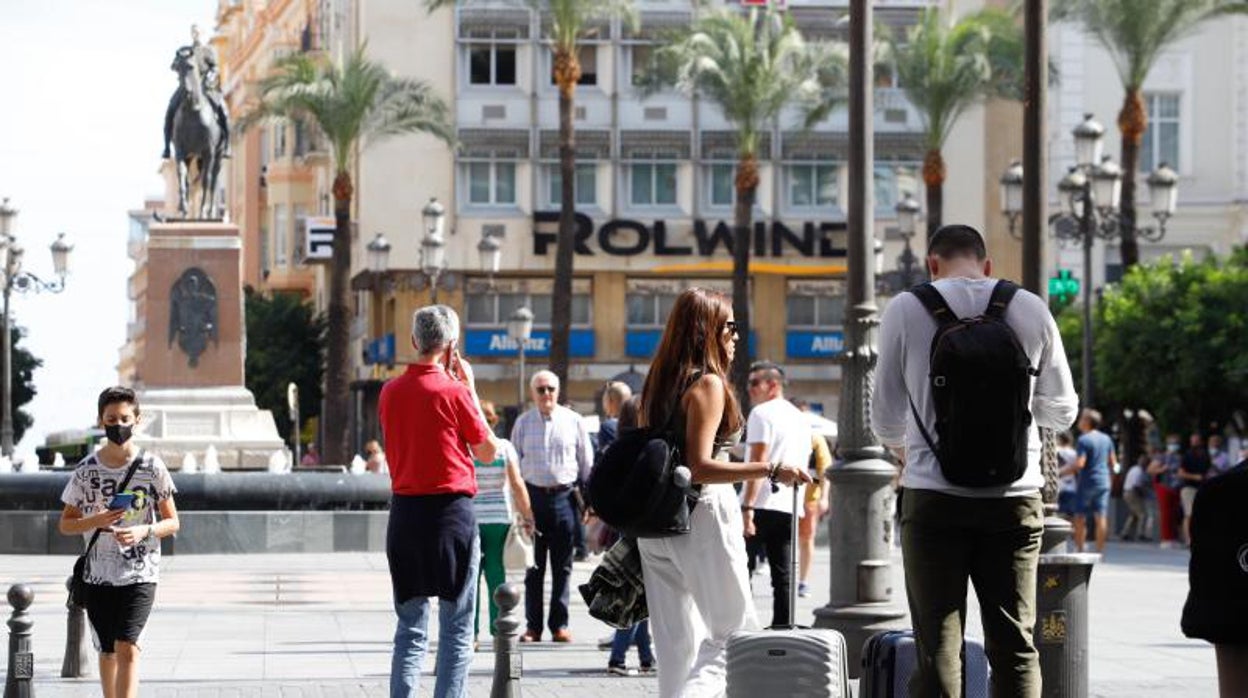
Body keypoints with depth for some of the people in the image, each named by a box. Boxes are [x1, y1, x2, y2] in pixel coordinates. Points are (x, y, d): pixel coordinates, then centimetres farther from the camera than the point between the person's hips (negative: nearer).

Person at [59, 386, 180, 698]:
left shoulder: (152, 467, -3)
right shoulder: (86, 470, 1)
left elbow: (172, 522, 3)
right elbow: (65, 524, 7)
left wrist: (145, 531, -18)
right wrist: (96, 521, -14)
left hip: (140, 573, -3)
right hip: (98, 575, 3)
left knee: (127, 648, -15)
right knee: (107, 651, 11)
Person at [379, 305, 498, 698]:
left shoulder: (390, 392, 5)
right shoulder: (454, 391, -10)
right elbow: (488, 452, -1)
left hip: (404, 512, 5)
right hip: (451, 511, -5)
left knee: (410, 628, 10)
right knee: (456, 631, 1)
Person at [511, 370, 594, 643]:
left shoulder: (573, 421, 4)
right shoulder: (523, 423, 7)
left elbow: (587, 463, 9)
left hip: (564, 496, -1)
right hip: (533, 495, 1)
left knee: (562, 566, 3)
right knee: (533, 566, 4)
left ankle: (559, 625, 8)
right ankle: (533, 626, 7)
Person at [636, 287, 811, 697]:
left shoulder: (659, 383, 13)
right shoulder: (708, 383, -11)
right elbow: (699, 468, -20)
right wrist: (771, 471, -22)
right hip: (702, 515, -8)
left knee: (676, 645, 10)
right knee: (734, 634, -3)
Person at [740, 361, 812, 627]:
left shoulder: (762, 413, -5)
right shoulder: (801, 418, 19)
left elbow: (758, 462, -14)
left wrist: (747, 508, -18)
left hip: (762, 505, -7)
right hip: (790, 508, 7)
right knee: (784, 577, 5)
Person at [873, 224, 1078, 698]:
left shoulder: (906, 309, -1)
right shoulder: (1031, 310, 3)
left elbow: (885, 417, 8)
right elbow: (1062, 412, 14)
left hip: (934, 497, -1)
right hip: (1014, 497, 1)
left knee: (938, 647, 1)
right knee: (1014, 645, 7)